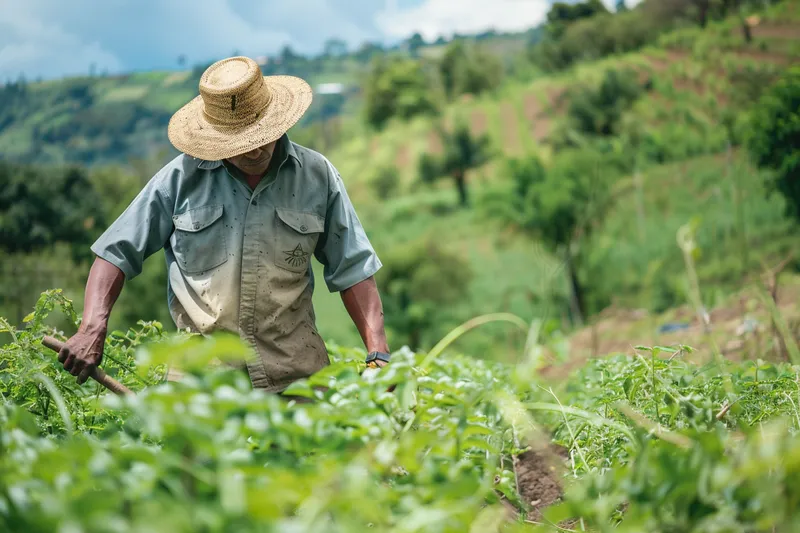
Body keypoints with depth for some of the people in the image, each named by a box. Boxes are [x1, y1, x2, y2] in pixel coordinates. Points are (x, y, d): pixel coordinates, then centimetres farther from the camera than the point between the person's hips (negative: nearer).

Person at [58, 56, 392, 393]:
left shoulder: (317, 176, 2)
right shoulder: (180, 178, -1)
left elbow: (352, 269, 5)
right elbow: (117, 252, 3)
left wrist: (378, 352, -6)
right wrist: (93, 329, -12)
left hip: (296, 371, 1)